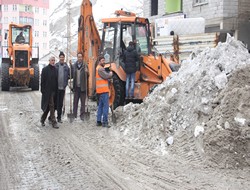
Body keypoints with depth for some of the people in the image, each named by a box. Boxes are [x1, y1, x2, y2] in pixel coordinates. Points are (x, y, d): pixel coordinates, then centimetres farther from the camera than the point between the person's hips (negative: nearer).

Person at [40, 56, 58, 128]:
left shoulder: (55, 69, 9)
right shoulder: (45, 69, -5)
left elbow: (56, 80, 12)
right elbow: (42, 81, -6)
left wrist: (56, 90, 7)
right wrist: (42, 90, -11)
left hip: (54, 91, 5)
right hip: (47, 91, -5)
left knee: (48, 106, 12)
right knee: (51, 106, -6)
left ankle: (42, 119, 28)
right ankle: (54, 122, -4)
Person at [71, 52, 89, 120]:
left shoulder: (85, 65, 2)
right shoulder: (74, 65, 5)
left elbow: (87, 76, 0)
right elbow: (72, 75, 6)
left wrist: (87, 72, -20)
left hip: (83, 87, -1)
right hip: (76, 86, 1)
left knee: (83, 102, 4)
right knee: (75, 102, 6)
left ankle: (82, 115, 10)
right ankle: (74, 115, 13)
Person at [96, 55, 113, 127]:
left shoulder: (99, 68, 20)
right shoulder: (100, 69, -12)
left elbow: (105, 75, 19)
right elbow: (106, 76, -19)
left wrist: (109, 74, 0)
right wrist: (111, 73, -1)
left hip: (100, 91, 11)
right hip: (103, 90, -11)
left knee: (100, 106, 14)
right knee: (105, 106, -9)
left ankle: (99, 121, 17)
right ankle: (105, 122, -9)